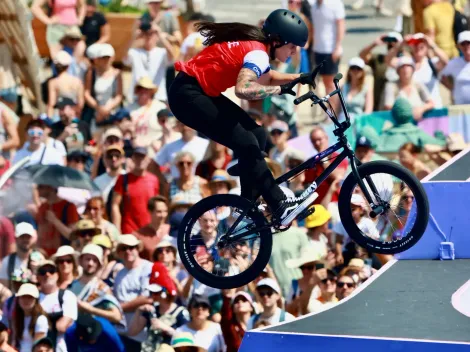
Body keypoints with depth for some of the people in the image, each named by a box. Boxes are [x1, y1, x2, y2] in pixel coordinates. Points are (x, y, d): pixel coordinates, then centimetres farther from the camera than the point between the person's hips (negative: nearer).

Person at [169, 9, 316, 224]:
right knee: (247, 144, -13)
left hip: (201, 93, 10)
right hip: (188, 95, -10)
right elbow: (243, 89, -40)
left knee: (257, 135, 8)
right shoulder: (257, 53, -21)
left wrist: (298, 78, 10)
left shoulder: (254, 44, 7)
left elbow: (265, 78, 24)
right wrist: (280, 89, -31)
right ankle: (281, 207, -9)